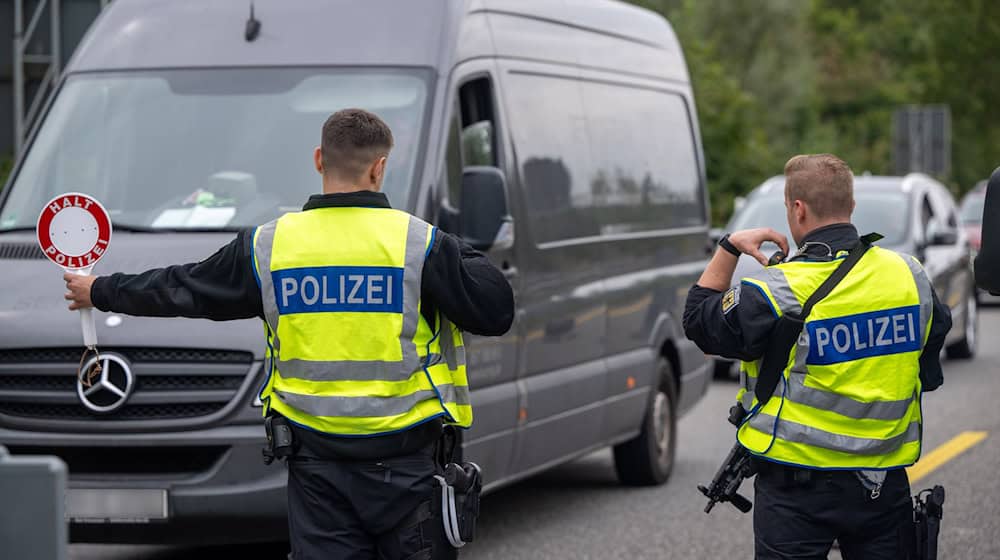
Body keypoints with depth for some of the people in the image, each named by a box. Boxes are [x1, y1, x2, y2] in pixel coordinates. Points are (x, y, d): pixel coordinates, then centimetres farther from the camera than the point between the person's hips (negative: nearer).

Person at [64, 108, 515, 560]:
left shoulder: (269, 245, 1)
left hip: (316, 467, 3)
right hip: (405, 464, -2)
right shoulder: (420, 243, -8)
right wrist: (463, 259, 13)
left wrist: (100, 292, 30)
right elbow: (495, 313, -6)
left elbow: (180, 289, 13)